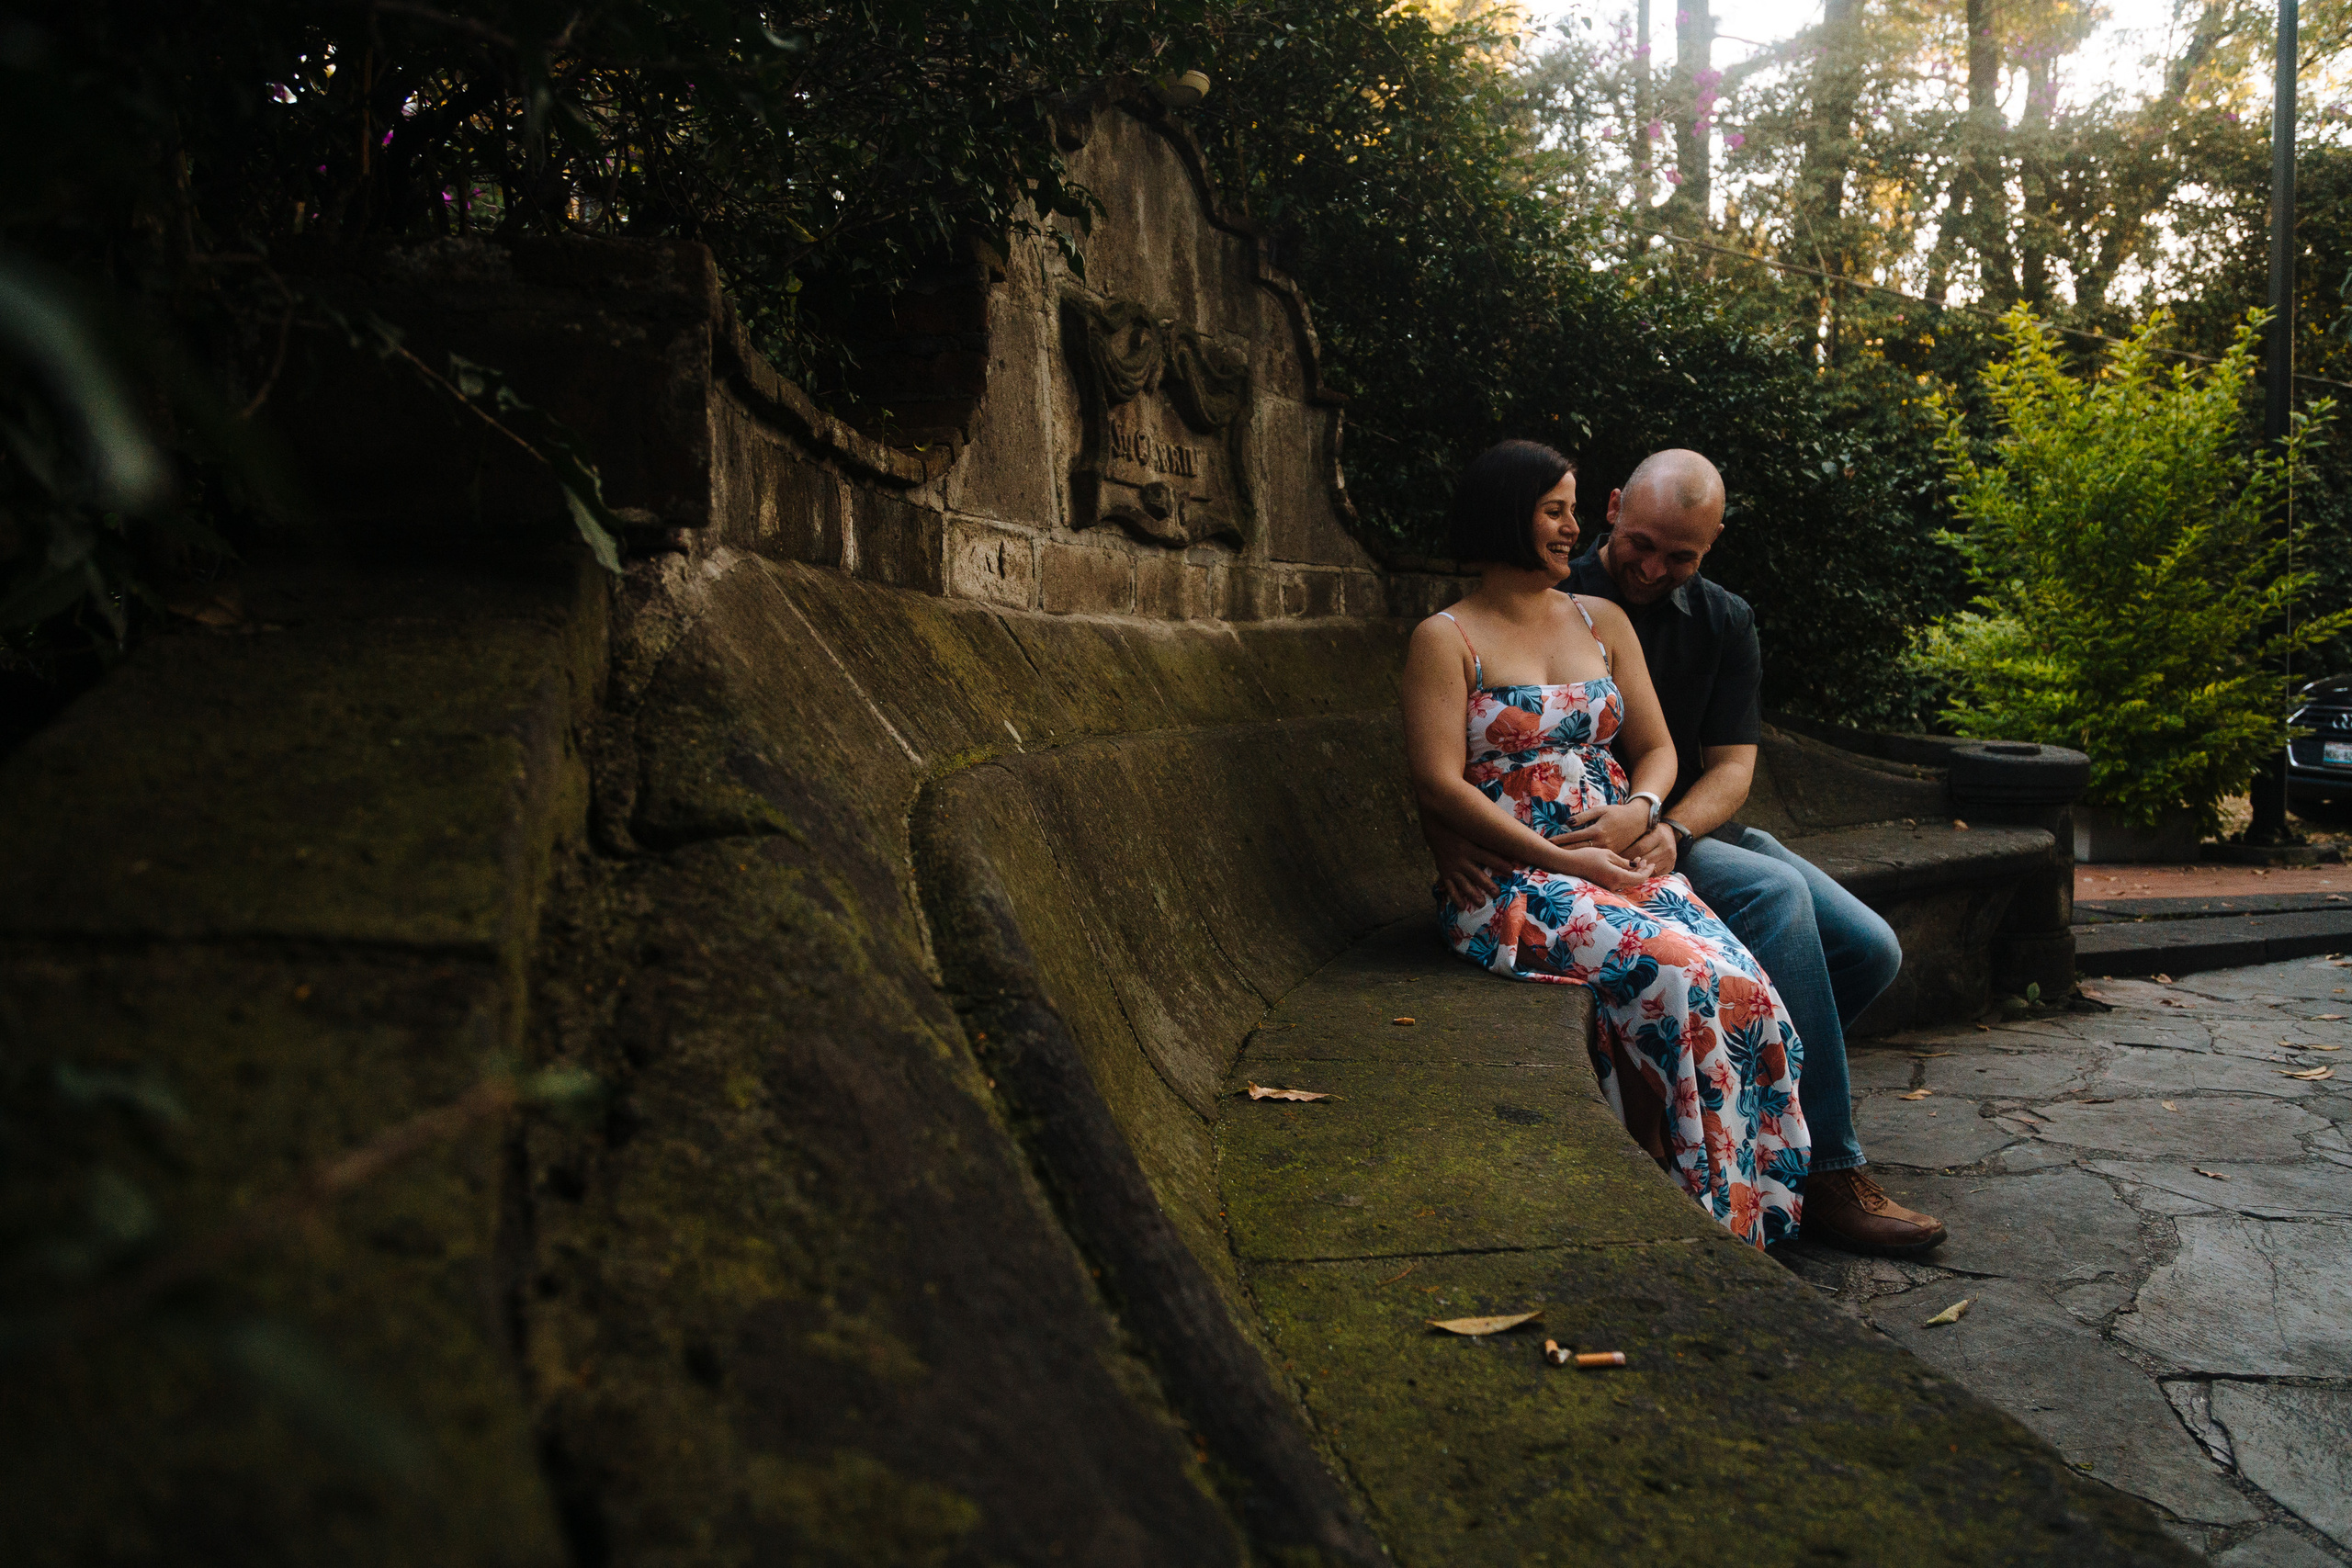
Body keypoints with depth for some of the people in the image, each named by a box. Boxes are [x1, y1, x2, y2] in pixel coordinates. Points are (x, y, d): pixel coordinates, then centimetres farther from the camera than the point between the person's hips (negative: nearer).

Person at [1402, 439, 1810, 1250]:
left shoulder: (1603, 622, 19)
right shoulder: (1448, 639, 1)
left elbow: (1656, 748, 18)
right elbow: (1437, 785, -9)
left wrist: (1638, 809, -6)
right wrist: (1557, 859, -15)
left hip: (1623, 862, 6)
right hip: (1513, 881, -5)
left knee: (1745, 989, -21)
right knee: (1679, 983, -29)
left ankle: (1758, 1208, -9)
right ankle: (1699, 1210, -15)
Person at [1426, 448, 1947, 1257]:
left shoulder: (1725, 622, 10)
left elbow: (1733, 763, 1)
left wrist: (1671, 830, -21)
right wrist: (1444, 832, -30)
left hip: (1695, 829, 7)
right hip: (1581, 846, -6)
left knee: (1868, 948, -9)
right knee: (1773, 892, -29)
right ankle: (1827, 1175, -27)